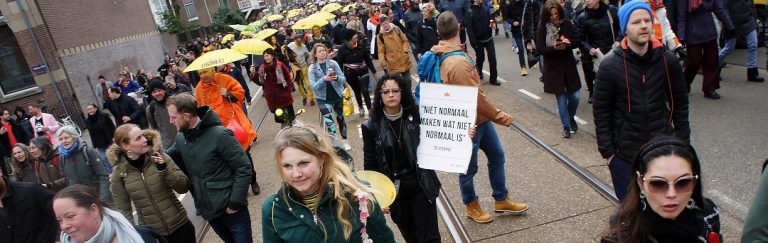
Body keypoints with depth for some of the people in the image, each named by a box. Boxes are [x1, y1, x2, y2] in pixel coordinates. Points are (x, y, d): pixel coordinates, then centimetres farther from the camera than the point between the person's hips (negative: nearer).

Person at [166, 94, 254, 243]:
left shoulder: (219, 135, -17)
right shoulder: (180, 138, 2)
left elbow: (244, 169, -16)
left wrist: (235, 202, -16)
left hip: (231, 208, -6)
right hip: (208, 211, 6)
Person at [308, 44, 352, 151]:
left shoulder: (333, 63, -7)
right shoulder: (312, 68, -9)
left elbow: (344, 79, -9)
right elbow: (313, 86, -16)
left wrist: (336, 78, -31)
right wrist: (324, 79, -32)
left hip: (337, 95, 2)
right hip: (323, 98, -2)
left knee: (340, 118, 17)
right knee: (329, 121, -15)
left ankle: (344, 141, 36)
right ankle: (335, 144, -6)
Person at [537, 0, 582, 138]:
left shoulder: (567, 24, -1)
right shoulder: (542, 29, -5)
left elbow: (577, 41, -1)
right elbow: (540, 49, -10)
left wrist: (567, 44, -22)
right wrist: (554, 48, -26)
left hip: (569, 66, 2)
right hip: (553, 68, -2)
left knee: (574, 96, 5)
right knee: (561, 98, 5)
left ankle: (571, 118, 35)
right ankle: (566, 127, 19)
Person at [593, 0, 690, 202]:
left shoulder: (668, 60, -3)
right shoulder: (610, 66, -10)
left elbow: (680, 104, 6)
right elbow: (601, 112, -6)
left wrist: (682, 142, 6)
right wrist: (607, 152, -6)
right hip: (624, 155, -2)